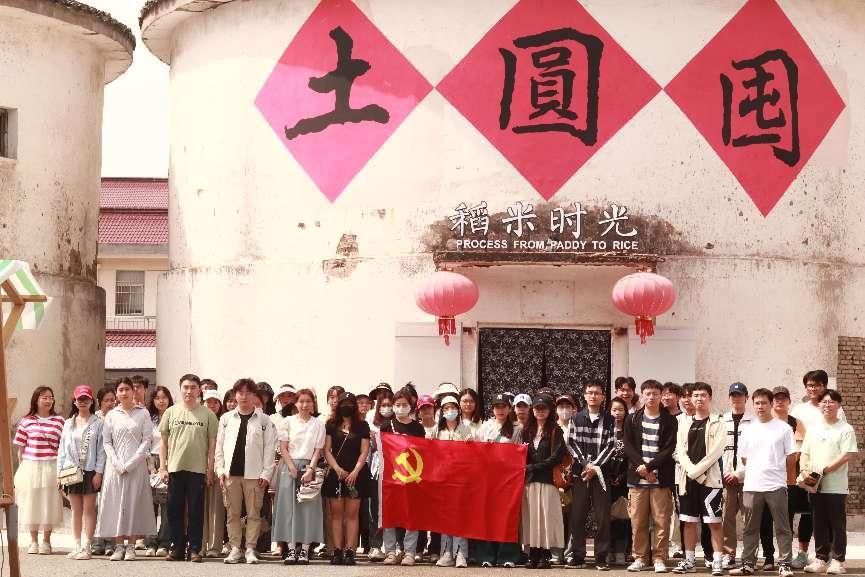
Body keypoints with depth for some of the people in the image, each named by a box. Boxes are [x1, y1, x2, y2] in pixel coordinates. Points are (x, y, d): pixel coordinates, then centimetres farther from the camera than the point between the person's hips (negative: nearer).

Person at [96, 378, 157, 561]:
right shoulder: (111, 415, 9)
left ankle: (131, 546, 2)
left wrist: (131, 463, -10)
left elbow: (147, 440, -2)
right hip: (115, 466, 2)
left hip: (136, 466, -2)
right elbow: (106, 442, 5)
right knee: (116, 503, 0)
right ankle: (119, 546, 6)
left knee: (134, 503, -3)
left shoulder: (143, 413, 3)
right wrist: (118, 464, -9)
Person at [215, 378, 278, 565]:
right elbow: (219, 446, 10)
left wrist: (266, 474, -5)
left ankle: (250, 549, 8)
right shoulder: (226, 419, 10)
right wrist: (220, 470, 1)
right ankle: (235, 549, 11)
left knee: (253, 513, 1)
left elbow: (269, 449, 1)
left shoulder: (264, 421, 3)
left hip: (254, 474, -2)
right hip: (231, 472, 2)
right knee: (232, 513, 5)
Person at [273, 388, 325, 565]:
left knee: (308, 506, -4)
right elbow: (283, 448, 1)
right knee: (289, 506, -4)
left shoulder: (318, 424, 7)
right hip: (289, 466, 0)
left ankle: (304, 549, -2)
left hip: (309, 466, 0)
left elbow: (318, 451, 2)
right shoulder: (288, 421, 5)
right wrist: (292, 469, -9)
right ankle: (291, 548, -4)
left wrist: (310, 470, -10)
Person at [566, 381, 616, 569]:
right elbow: (571, 444, 3)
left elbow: (610, 446, -1)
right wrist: (585, 464, -9)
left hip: (600, 472, -1)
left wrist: (595, 466, -10)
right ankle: (577, 556, 8)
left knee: (602, 517, -2)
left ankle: (601, 557, 3)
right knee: (577, 515, 1)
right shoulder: (576, 418, 8)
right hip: (580, 471, 1)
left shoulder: (609, 420, 4)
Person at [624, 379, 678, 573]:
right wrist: (640, 465, -12)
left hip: (661, 479, -2)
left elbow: (669, 449, -3)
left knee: (661, 521, -3)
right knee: (637, 521, 2)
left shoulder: (669, 421, 4)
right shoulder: (632, 419, 10)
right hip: (637, 478, 2)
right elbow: (628, 446, 3)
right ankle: (640, 558, 11)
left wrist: (648, 466, -12)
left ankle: (659, 559, 4)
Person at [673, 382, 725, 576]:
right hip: (688, 479, 4)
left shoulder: (717, 423, 2)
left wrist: (697, 470, -13)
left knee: (714, 521, -5)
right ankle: (689, 561, 14)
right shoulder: (685, 424, 14)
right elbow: (680, 451, 6)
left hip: (710, 478, -4)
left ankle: (717, 561, -2)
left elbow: (716, 450, -9)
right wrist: (692, 470, -9)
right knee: (689, 521, 7)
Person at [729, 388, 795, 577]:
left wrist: (777, 473, 7)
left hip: (776, 485, -3)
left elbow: (791, 457, 3)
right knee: (750, 529, 10)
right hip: (751, 486, 3)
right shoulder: (748, 430, 10)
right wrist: (755, 474, 11)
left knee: (782, 528, -1)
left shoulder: (783, 428, 1)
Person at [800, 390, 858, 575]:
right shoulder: (812, 429, 14)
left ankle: (837, 561, 7)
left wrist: (824, 470, -15)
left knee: (837, 525, 0)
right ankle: (821, 559, 16)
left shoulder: (845, 429, -3)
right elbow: (804, 454, 15)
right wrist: (805, 469, -6)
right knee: (819, 525, 9)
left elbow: (848, 455, -12)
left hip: (836, 487, -5)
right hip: (815, 486, 5)